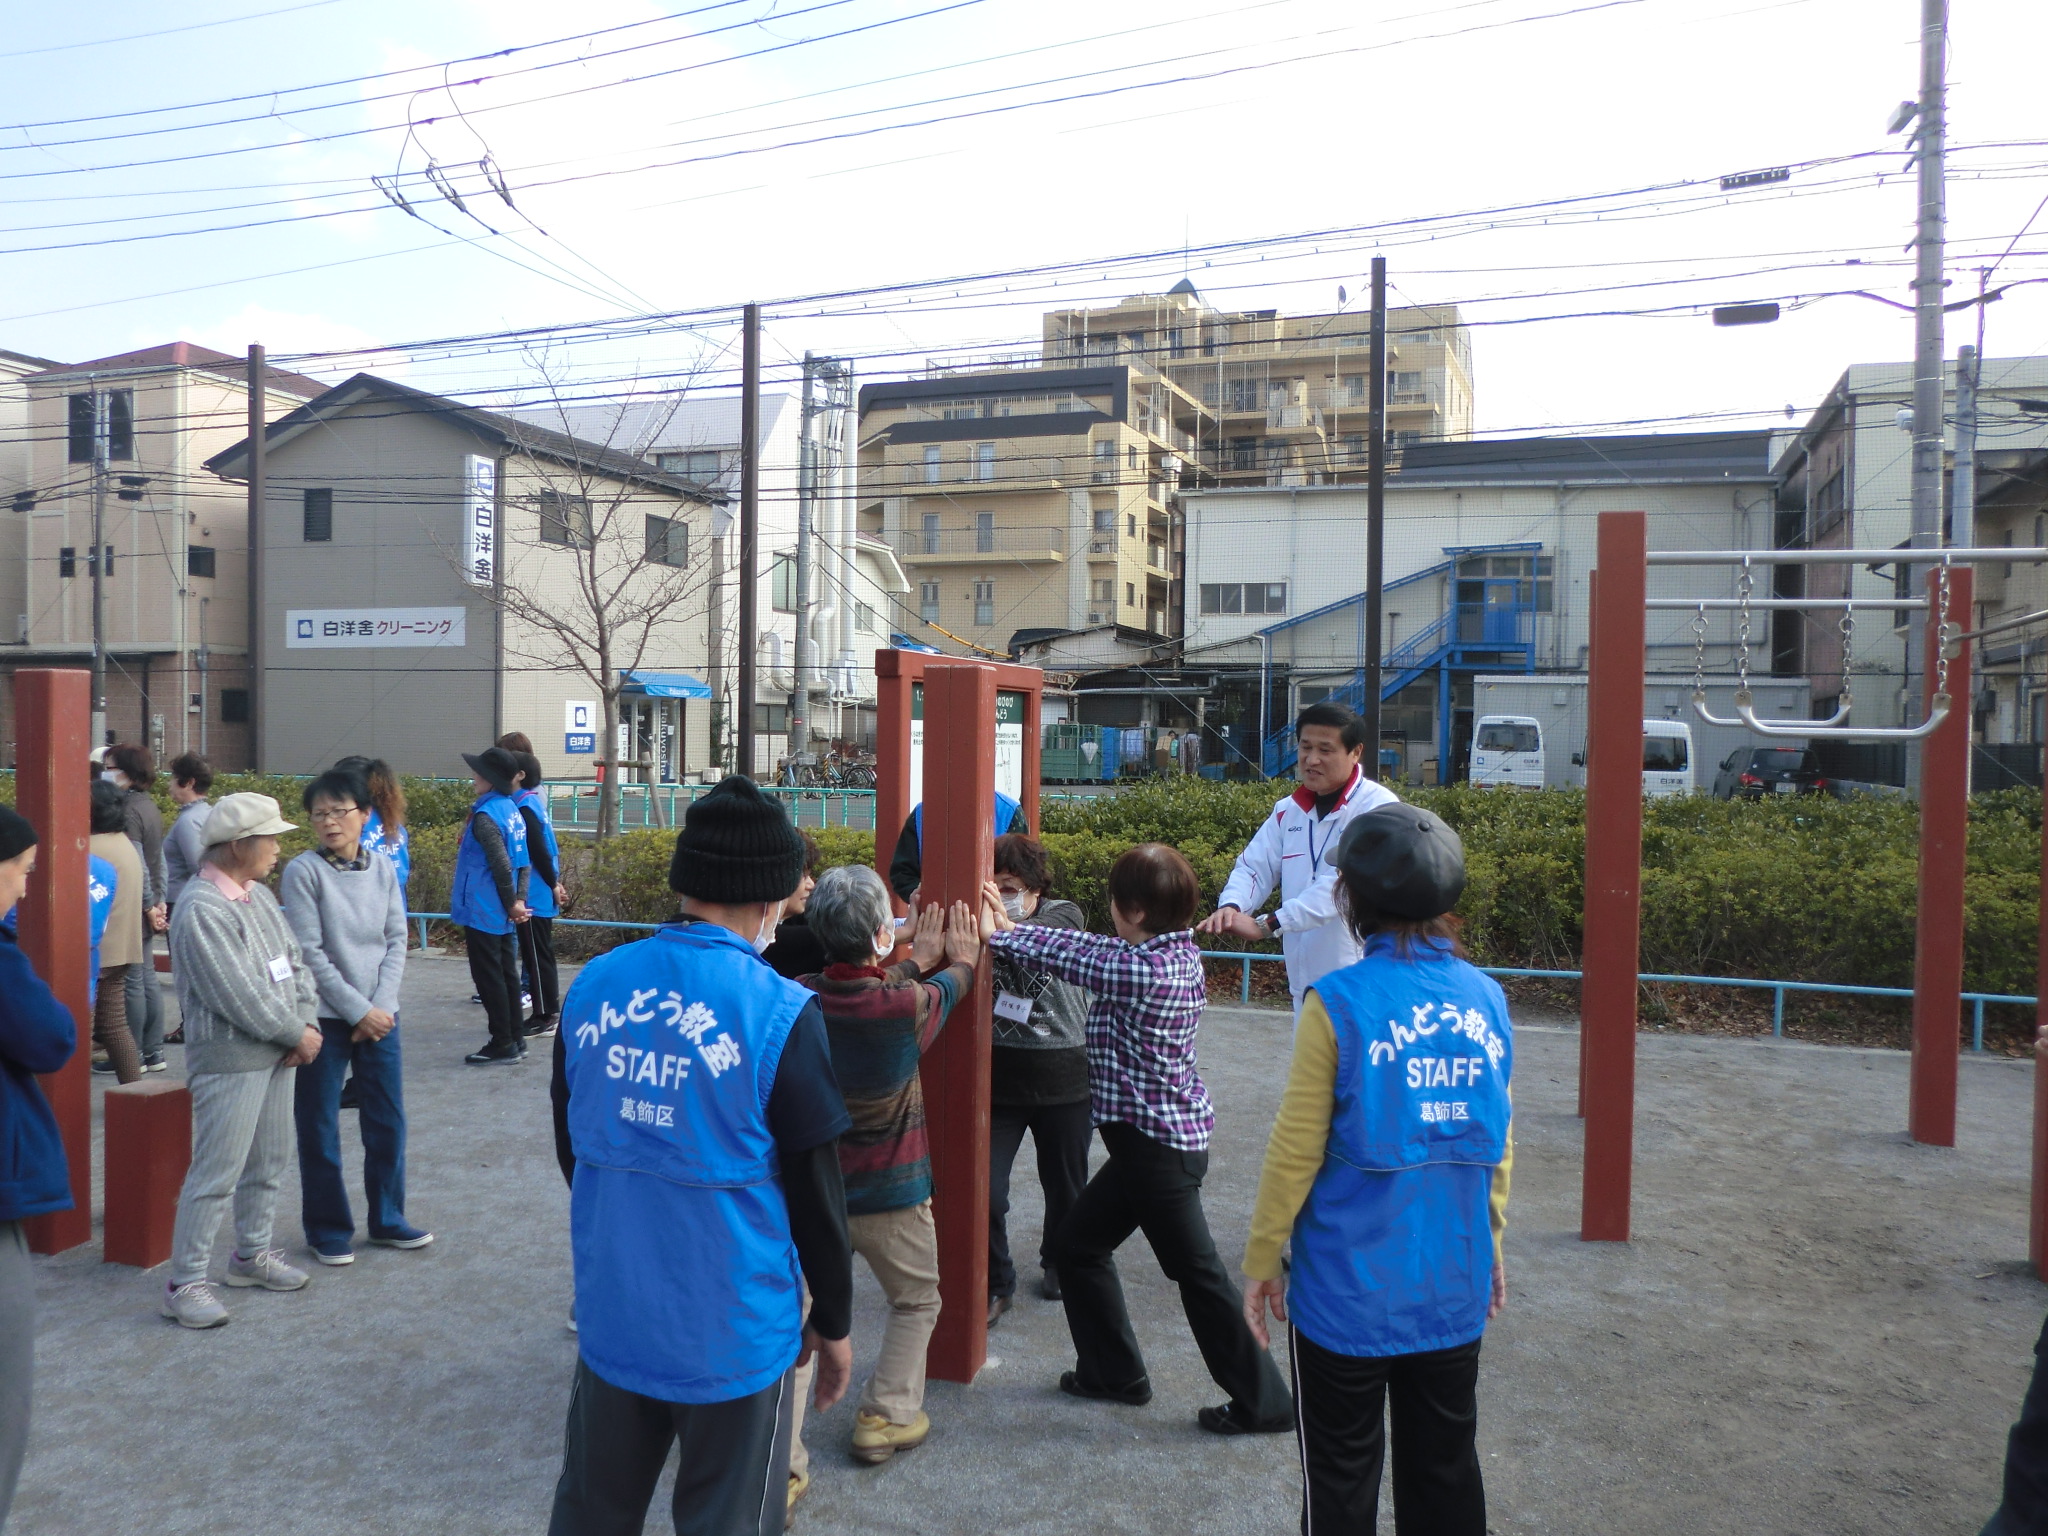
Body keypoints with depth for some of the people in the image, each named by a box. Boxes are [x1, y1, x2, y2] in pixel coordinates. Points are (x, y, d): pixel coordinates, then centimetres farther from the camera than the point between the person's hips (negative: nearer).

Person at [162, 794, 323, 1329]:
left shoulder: (260, 896, 9)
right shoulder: (201, 910, -18)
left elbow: (295, 961, 10)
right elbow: (239, 996, -21)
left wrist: (306, 1022, -5)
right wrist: (298, 1034, -12)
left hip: (277, 1051, 9)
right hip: (229, 1058, -9)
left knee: (270, 1161, 18)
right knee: (216, 1174, -5)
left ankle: (252, 1253, 33)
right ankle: (186, 1283, 5)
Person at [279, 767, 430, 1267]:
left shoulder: (382, 870, 4)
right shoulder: (302, 873, -9)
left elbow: (396, 942, 4)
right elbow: (310, 953, -12)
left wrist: (382, 1005, -8)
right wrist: (358, 1010, -13)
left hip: (379, 1016, 4)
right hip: (324, 1017, -4)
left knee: (388, 1121, 11)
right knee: (319, 1130, 5)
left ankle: (387, 1219, 26)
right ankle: (328, 1230, 20)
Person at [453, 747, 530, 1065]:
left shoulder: (485, 816, -19)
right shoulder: (511, 809, 8)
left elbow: (502, 867, -23)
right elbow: (523, 861, 7)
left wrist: (511, 904, -11)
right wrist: (518, 900, 1)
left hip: (483, 913, -9)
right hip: (503, 916, 9)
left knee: (489, 979, 0)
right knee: (506, 975, 14)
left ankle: (502, 1045, 4)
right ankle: (515, 1040, 20)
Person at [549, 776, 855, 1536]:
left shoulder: (593, 985, -3)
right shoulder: (780, 1011, -18)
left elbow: (574, 1139, 10)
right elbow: (814, 1189, -10)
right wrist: (833, 1321, 4)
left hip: (613, 1311, 5)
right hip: (731, 1329, -4)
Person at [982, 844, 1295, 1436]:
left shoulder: (1142, 971, -25)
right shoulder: (1179, 952, 1)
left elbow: (1069, 957, -14)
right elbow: (1089, 948, 9)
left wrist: (997, 934, 1)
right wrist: (1011, 926, 11)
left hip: (1156, 1147, -10)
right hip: (1152, 1139, 10)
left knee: (1198, 1274, 4)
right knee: (1077, 1244, 18)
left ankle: (1262, 1402, 17)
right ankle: (1114, 1371, 30)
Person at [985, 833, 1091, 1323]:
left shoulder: (1065, 914, -10)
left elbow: (1044, 938, -32)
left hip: (1064, 1078, 0)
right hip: (998, 1077, 0)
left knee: (1066, 1189, 17)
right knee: (984, 1193, -8)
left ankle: (1058, 1265, 45)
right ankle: (995, 1283, 18)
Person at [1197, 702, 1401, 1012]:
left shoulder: (1378, 807, -12)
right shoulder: (1288, 811, 11)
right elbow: (1254, 867, 6)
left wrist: (1266, 925, -30)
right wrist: (1230, 907, -18)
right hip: (1305, 983, 7)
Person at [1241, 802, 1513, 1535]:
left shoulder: (1338, 1002, -17)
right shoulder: (1486, 1000, -2)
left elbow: (1296, 1150, -13)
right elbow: (1498, 1144, 7)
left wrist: (1261, 1259, -2)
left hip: (1352, 1288, -4)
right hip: (1454, 1284, 4)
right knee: (1446, 1469, 20)